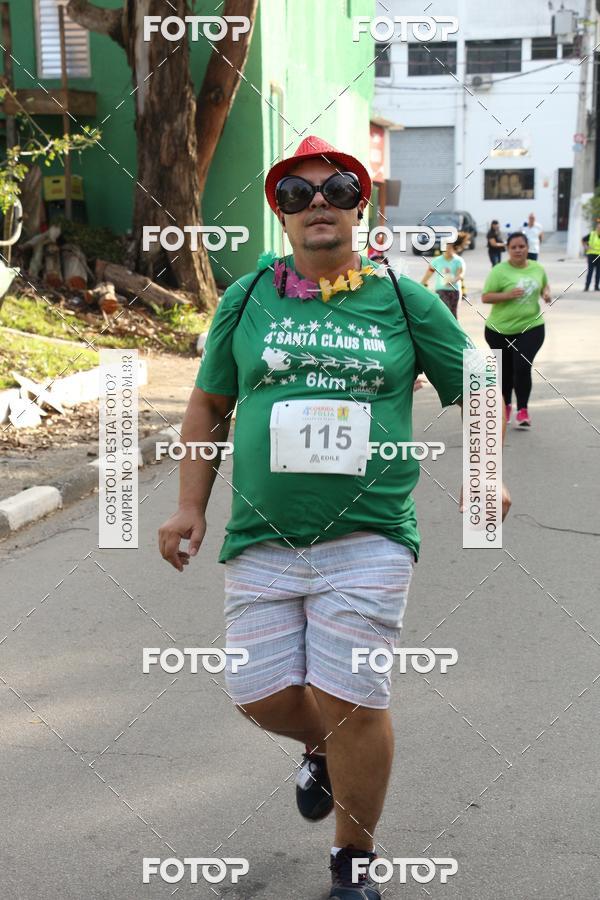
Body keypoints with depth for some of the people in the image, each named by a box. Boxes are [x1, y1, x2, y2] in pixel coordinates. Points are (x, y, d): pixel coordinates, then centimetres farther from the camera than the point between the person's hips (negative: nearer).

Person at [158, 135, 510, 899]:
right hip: (261, 540, 2)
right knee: (262, 697, 4)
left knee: (350, 704, -3)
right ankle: (324, 750, 42)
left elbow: (477, 392, 11)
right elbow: (208, 406, 13)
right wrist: (190, 507, 7)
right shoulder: (247, 298, 6)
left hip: (368, 539, -2)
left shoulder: (405, 300, 3)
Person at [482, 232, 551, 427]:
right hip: (500, 330, -1)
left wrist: (546, 292, -2)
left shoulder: (537, 268, 3)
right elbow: (485, 297, -12)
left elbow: (544, 285, 21)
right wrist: (507, 295, -26)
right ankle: (506, 406, 34)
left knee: (523, 367, -14)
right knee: (505, 370, 12)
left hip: (531, 327, 1)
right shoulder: (499, 271, -11)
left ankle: (523, 410, 0)